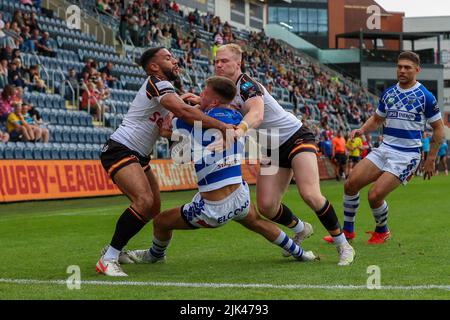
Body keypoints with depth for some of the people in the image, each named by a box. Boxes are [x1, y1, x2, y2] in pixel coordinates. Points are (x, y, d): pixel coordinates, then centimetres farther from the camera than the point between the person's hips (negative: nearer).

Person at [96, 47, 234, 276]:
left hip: (138, 156, 11)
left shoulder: (164, 87, 19)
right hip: (120, 151, -11)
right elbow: (183, 111, -29)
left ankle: (113, 250, 27)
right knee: (144, 201, -27)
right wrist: (221, 126, -30)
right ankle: (107, 260, -21)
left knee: (153, 209, 12)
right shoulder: (157, 83, -14)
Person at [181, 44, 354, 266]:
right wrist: (199, 101, -18)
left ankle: (343, 245, -6)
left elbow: (257, 114, -41)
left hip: (296, 137, -8)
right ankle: (300, 229, 27)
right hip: (272, 149, 8)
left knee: (310, 194, -23)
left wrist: (239, 130, -61)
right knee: (266, 206, -4)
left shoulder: (247, 85, -22)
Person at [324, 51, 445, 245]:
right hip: (385, 149, 6)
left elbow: (438, 129, 0)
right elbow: (376, 119, 23)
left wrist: (431, 159, -1)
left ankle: (382, 231, 12)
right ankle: (347, 231, 8)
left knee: (375, 195, -17)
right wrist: (362, 130, 2)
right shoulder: (388, 93, 10)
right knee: (351, 184, -9)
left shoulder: (425, 97, -6)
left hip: (407, 155, -6)